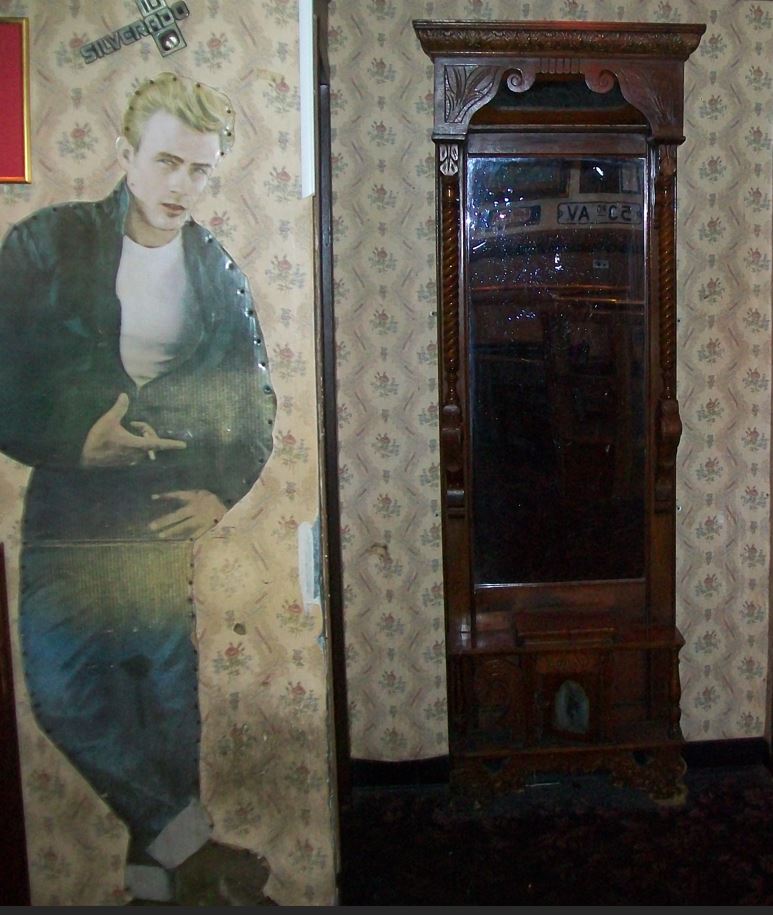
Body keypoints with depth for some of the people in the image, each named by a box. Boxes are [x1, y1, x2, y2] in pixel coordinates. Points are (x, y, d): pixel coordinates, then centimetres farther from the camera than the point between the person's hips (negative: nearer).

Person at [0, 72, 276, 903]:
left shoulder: (218, 273, 5)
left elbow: (254, 400, 12)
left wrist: (223, 490, 0)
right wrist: (74, 443, -18)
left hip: (172, 518, 1)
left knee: (170, 695, 8)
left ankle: (158, 863, 28)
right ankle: (177, 825, 18)